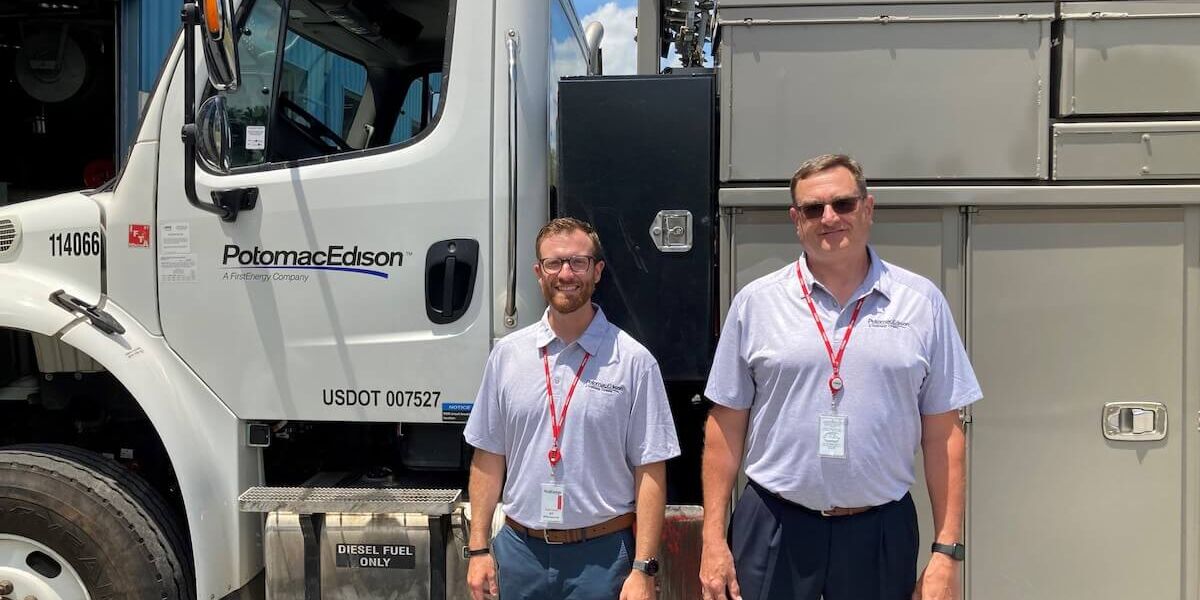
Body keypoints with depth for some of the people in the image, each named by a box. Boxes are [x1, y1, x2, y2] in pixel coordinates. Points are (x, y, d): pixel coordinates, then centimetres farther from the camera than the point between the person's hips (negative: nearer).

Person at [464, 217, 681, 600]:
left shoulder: (633, 361, -7)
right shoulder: (507, 354, 2)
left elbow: (650, 472, -8)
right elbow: (488, 458, 6)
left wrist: (642, 569, -11)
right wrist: (478, 548, 4)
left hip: (601, 554, -3)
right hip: (520, 548, 3)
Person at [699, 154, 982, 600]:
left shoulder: (922, 302, 0)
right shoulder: (755, 302, 0)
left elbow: (943, 433, 1)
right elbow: (726, 426, 1)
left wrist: (947, 550, -2)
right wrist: (713, 538, -1)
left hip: (881, 530, 0)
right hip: (772, 527, 0)